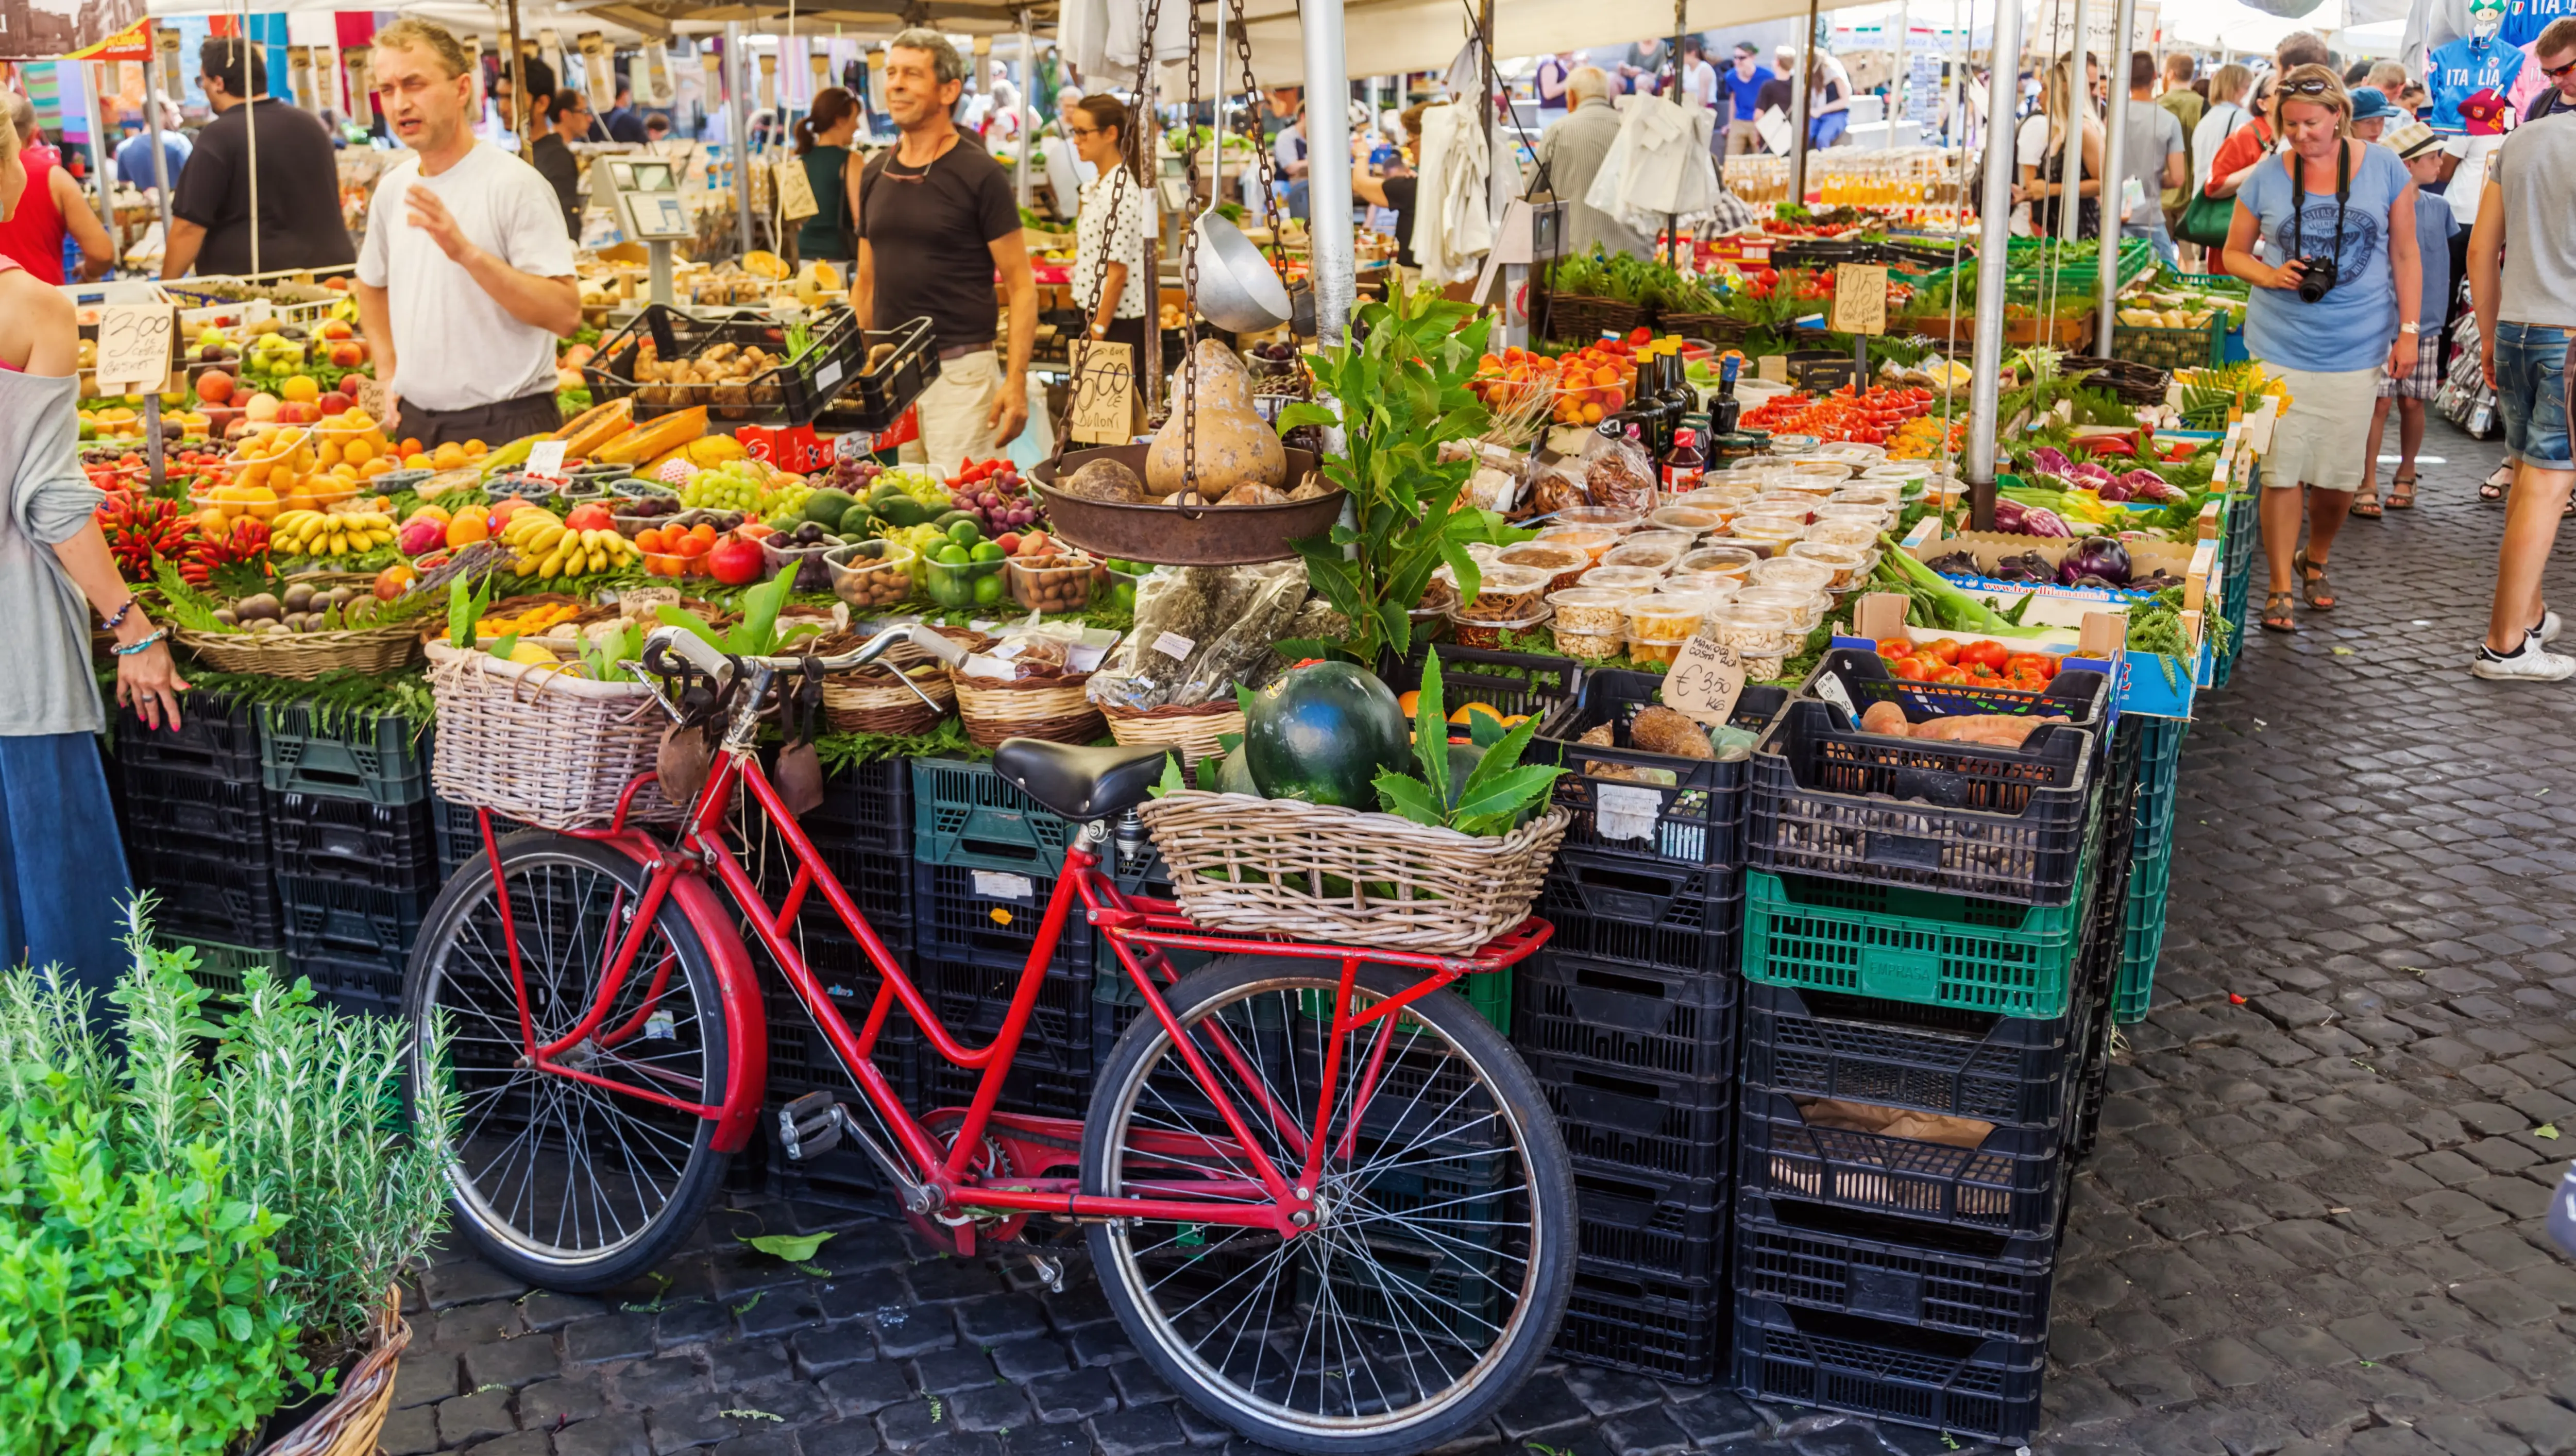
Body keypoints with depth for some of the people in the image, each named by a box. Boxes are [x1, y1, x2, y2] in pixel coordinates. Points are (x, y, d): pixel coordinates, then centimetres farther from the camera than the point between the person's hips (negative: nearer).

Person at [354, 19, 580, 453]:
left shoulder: (515, 184, -12)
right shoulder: (392, 189, 9)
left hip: (505, 428, -6)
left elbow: (566, 315, -21)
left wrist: (466, 252, -28)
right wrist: (388, 373, 14)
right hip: (413, 425, 6)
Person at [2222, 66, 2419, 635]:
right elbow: (2234, 252, 11)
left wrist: (2408, 331, 1)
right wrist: (2271, 276, -10)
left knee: (2340, 472, 5)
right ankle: (2281, 588, 6)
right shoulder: (2266, 177, 1)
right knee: (2281, 468, -4)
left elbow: (2404, 254, 6)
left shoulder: (2383, 168, 2)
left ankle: (2316, 561, 31)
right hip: (2282, 346, 0)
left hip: (2357, 349, 1)